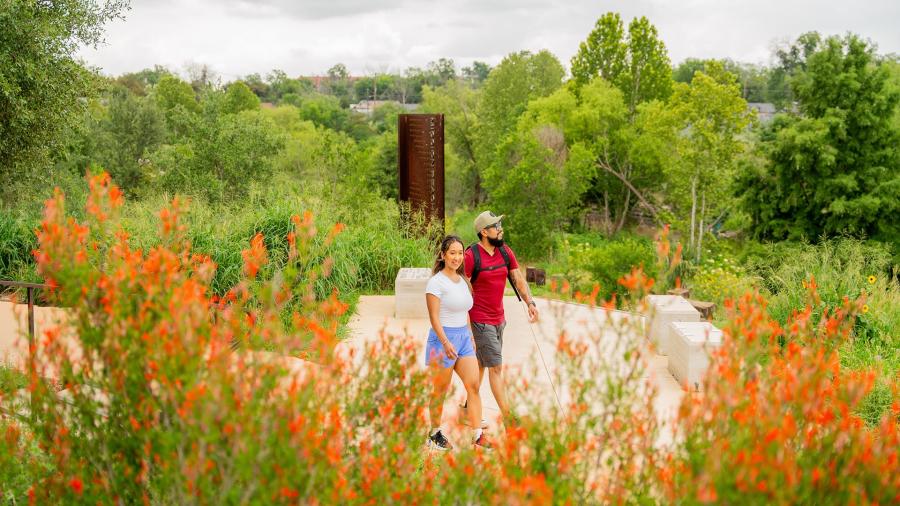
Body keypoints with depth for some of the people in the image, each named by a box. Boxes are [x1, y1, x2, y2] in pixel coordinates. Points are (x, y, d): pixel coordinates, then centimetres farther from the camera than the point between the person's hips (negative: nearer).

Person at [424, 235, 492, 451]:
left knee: (474, 386, 0)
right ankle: (435, 434, 21)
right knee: (440, 391, 5)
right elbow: (434, 317, -17)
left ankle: (478, 435, 3)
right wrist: (446, 343, -25)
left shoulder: (462, 280, 11)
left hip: (464, 337, 7)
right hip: (443, 338, -7)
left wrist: (471, 336, 19)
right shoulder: (437, 282, -12)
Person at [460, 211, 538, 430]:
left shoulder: (505, 252, 4)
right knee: (496, 367, -5)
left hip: (498, 319, 8)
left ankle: (468, 410, 29)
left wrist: (530, 303, -8)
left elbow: (518, 279, 7)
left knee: (481, 365, 17)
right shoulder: (472, 255, -16)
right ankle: (508, 416, 0)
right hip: (481, 321, -8)